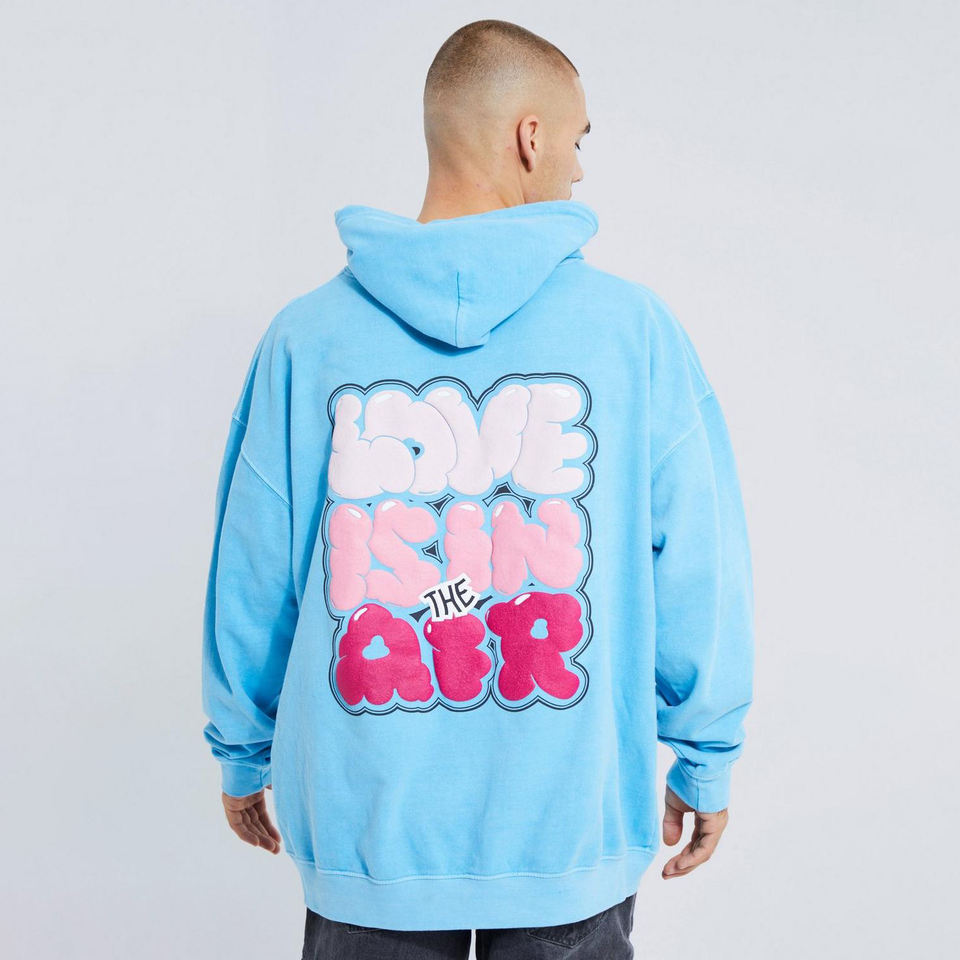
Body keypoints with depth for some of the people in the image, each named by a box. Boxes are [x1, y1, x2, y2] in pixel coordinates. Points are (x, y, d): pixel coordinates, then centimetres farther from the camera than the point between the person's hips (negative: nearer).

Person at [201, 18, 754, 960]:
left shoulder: (307, 334, -6)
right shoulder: (633, 325, -9)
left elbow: (252, 572, 1)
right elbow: (697, 562, -5)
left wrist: (241, 754, 15)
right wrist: (705, 760, 8)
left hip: (366, 822, 1)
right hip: (573, 825, -1)